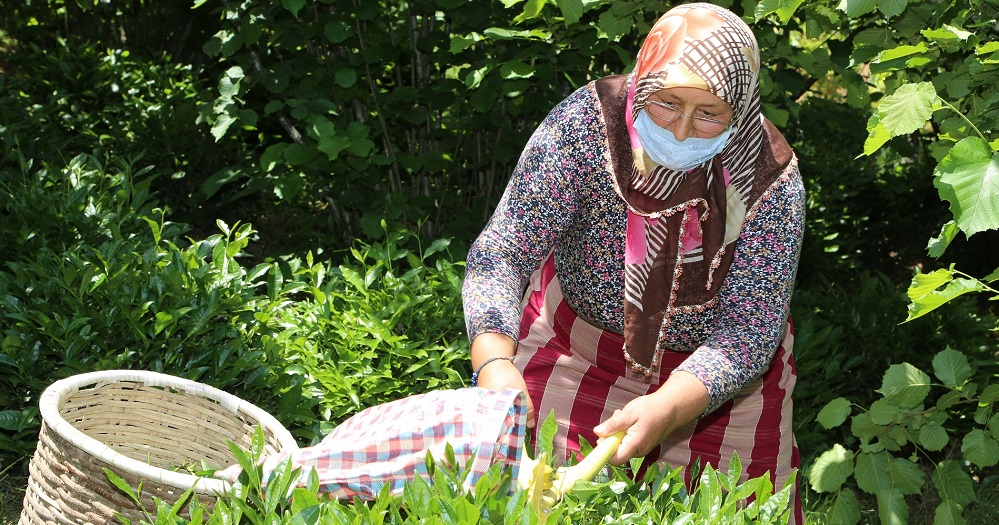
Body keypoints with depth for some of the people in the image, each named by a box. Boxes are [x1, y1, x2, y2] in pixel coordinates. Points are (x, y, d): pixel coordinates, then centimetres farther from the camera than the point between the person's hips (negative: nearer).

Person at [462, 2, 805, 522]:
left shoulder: (771, 179, -24)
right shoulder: (583, 124, -25)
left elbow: (749, 330, -23)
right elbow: (502, 251, -26)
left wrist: (668, 409, -40)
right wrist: (494, 362, -44)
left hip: (718, 370, 0)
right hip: (577, 338, 0)